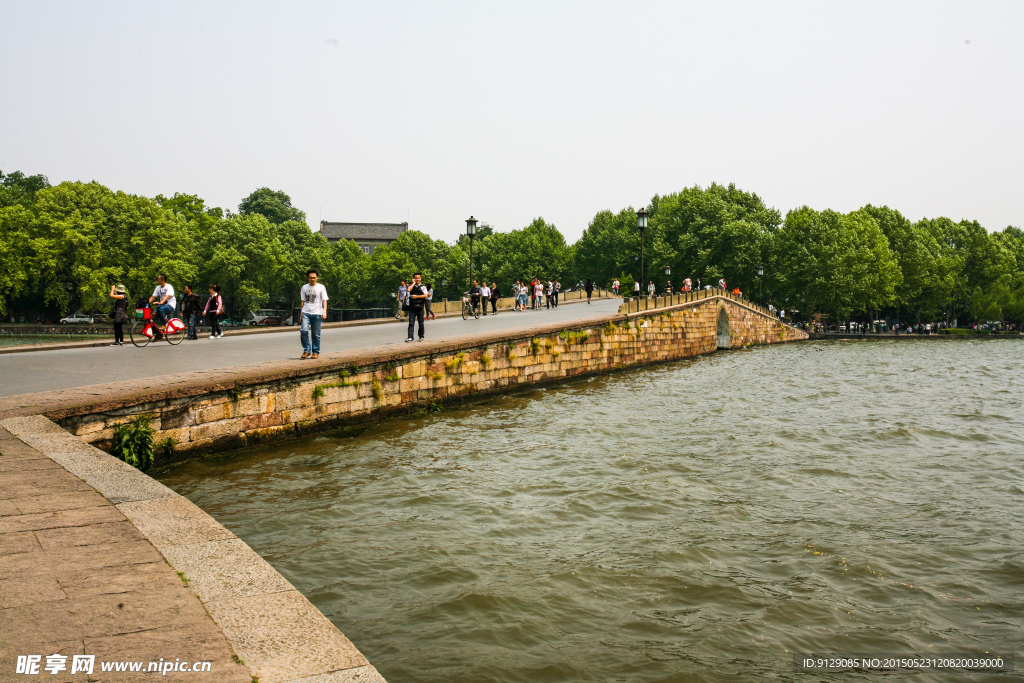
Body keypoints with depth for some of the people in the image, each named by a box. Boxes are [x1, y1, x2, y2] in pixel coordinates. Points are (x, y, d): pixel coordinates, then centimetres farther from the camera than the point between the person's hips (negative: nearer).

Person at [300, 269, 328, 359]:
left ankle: (316, 352, 11)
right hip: (306, 313, 2)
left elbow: (324, 300, 0)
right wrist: (301, 313, 17)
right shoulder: (304, 287, 14)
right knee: (304, 330, -16)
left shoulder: (321, 287, 5)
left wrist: (324, 311, -13)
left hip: (317, 314, -2)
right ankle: (306, 350, -6)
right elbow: (303, 301, 20)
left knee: (316, 334, 0)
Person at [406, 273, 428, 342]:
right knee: (411, 323, -8)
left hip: (420, 307, 0)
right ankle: (410, 337, -13)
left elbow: (425, 295, -7)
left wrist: (416, 296, -12)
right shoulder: (411, 286, 10)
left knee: (421, 323, 7)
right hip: (412, 307, 0)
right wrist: (414, 283, -4)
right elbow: (409, 290, -13)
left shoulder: (423, 287, 6)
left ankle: (421, 336, 20)